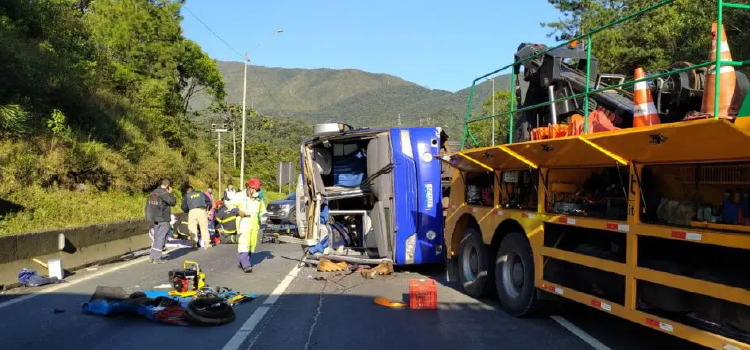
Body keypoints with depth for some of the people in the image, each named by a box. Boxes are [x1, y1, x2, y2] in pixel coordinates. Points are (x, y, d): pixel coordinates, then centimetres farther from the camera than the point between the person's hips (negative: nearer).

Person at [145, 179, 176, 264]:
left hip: (154, 219, 8)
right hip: (163, 219, -8)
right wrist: (170, 193, 0)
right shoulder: (164, 193, -13)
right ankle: (157, 258, -3)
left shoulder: (153, 193, 14)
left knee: (156, 238, 17)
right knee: (161, 238, -3)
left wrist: (150, 217, 21)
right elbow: (173, 202, -14)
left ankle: (152, 256, 19)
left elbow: (147, 205, 17)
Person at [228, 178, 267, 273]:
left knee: (252, 244, 5)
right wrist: (238, 211, -15)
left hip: (254, 225, 6)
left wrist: (264, 216, 6)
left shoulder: (258, 199, 16)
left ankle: (242, 263, 17)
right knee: (244, 244, -15)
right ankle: (246, 265, -20)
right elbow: (230, 205, 1)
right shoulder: (240, 196, -1)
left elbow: (262, 210, 26)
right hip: (243, 223, -6)